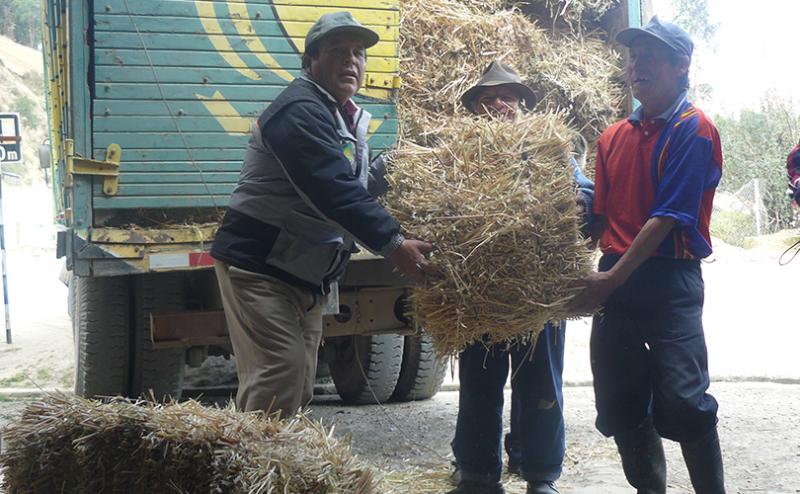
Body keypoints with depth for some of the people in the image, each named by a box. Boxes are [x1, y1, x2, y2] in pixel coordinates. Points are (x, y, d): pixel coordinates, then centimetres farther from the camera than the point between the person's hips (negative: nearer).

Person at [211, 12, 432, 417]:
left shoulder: (347, 118, 16)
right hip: (259, 266, -10)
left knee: (299, 387, 11)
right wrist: (392, 243, -34)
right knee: (280, 371, -18)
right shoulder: (300, 111, -18)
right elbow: (334, 189, -29)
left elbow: (356, 189, 17)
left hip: (306, 274, 10)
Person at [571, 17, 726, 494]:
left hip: (670, 279, -6)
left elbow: (669, 217, -13)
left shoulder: (694, 129, -6)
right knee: (619, 405, 8)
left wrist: (614, 278, -15)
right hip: (614, 280, 6)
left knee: (681, 403, -12)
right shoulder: (614, 137, 14)